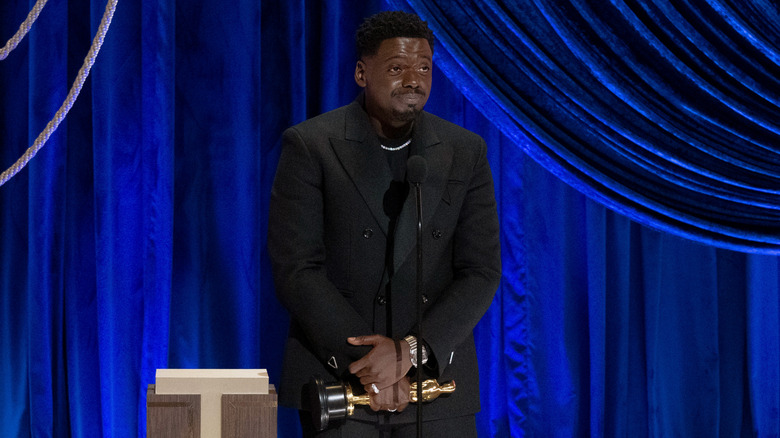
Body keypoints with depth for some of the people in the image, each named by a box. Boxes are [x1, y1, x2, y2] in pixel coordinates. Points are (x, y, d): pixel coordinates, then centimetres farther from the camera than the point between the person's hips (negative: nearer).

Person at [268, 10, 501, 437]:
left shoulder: (466, 151, 5)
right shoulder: (308, 145, -3)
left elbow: (482, 272, 0)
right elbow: (296, 270, -8)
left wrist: (411, 351, -13)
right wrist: (363, 361, -14)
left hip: (436, 378, 2)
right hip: (338, 378, -2)